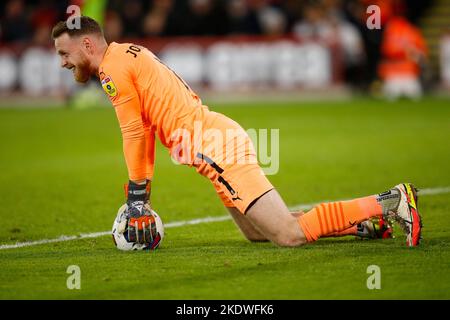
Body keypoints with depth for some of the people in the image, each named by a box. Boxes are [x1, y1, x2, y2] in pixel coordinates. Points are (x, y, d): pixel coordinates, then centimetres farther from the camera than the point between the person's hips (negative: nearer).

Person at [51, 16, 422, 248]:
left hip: (214, 147, -10)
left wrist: (137, 197, -2)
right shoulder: (130, 56, 22)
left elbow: (135, 134, -9)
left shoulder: (114, 65, -6)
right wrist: (140, 196, 23)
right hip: (222, 140, 10)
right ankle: (364, 218, 16)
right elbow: (145, 132, 25)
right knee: (258, 232, 20)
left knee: (290, 235, -15)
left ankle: (390, 203, -16)